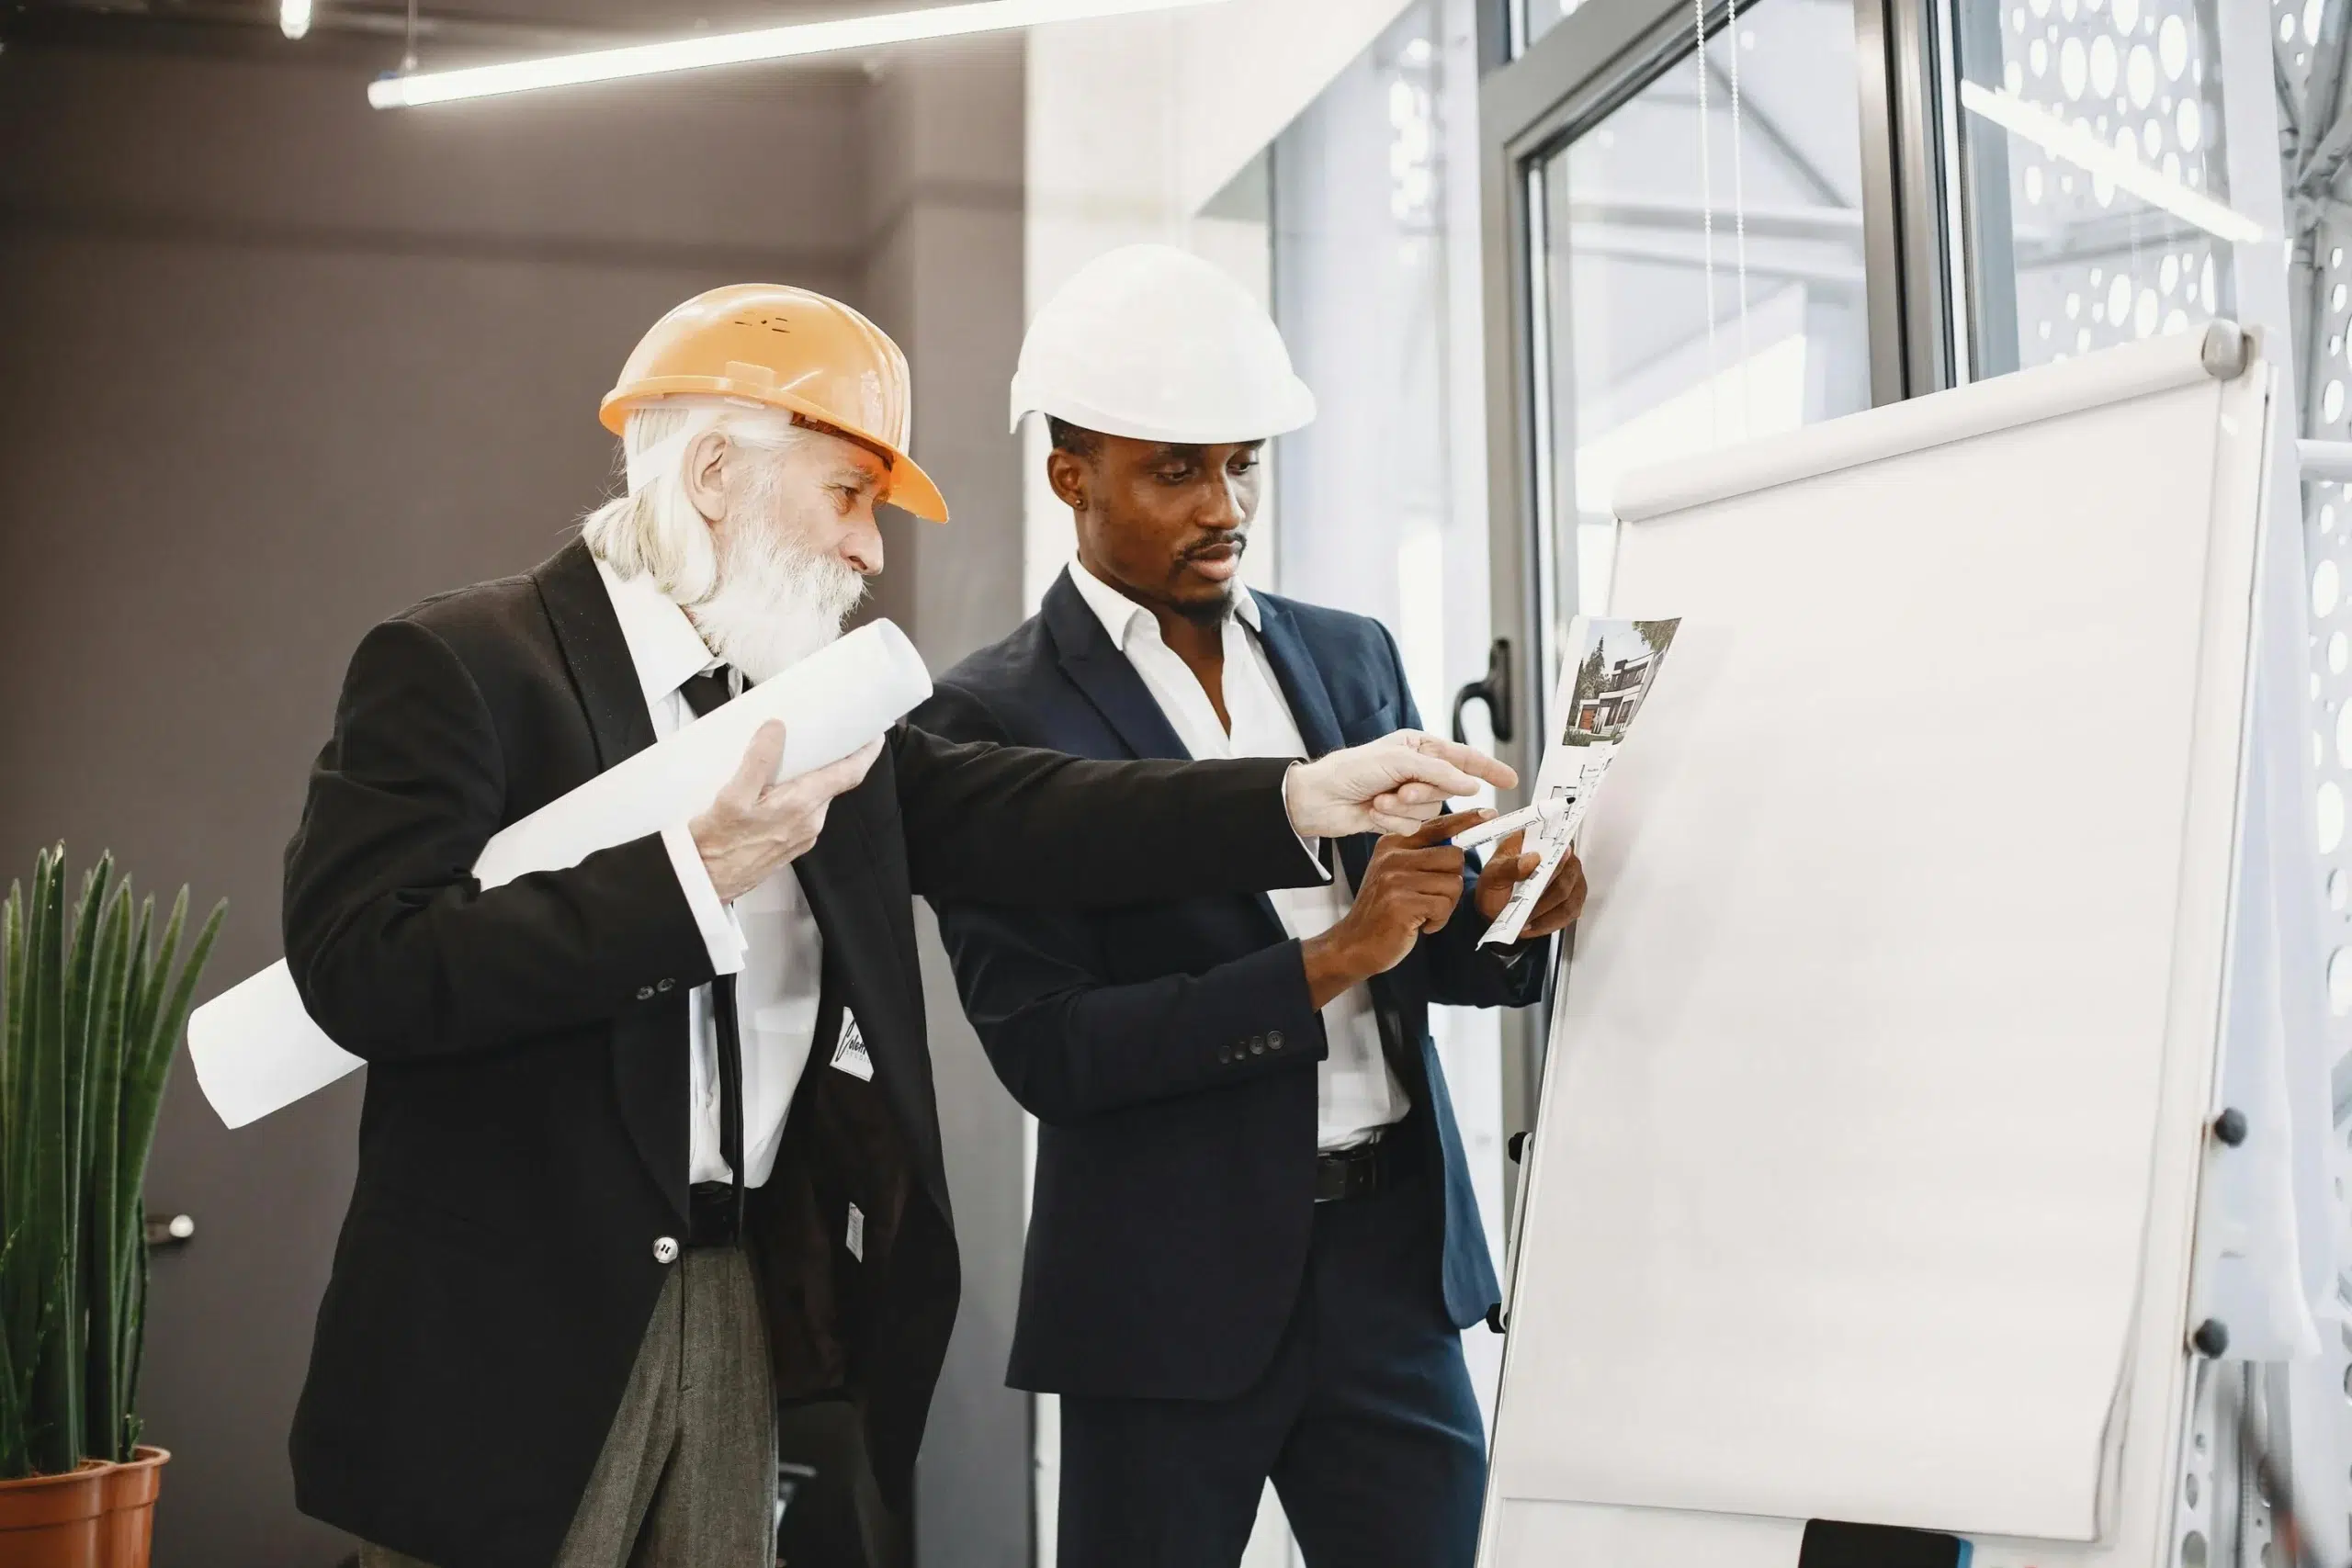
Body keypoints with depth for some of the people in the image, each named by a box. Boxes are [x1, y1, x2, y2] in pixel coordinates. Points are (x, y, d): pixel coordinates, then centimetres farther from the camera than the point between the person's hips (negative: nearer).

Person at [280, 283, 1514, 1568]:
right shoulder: (457, 664, -9)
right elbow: (363, 970, -21)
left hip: (745, 1305, 6)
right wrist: (699, 869, -26)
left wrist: (1307, 797, -13)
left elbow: (1010, 818, -2)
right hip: (507, 1329, -6)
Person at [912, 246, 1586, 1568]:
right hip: (1174, 1292, -4)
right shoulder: (994, 718, -6)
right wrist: (1326, 963, -20)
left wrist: (1504, 911, -9)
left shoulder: (1353, 657, 9)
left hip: (1399, 1257, 4)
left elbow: (1434, 954, 13)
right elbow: (1046, 1049, -13)